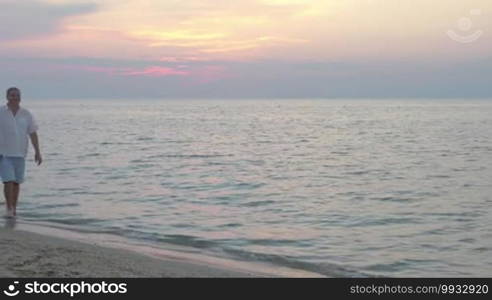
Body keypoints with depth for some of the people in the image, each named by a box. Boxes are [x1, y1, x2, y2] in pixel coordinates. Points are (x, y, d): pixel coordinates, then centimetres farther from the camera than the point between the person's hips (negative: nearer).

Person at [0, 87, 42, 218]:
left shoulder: (26, 114, 4)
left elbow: (33, 134, 5)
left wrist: (37, 152, 0)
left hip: (20, 153, 3)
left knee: (17, 182, 7)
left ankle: (14, 208, 17)